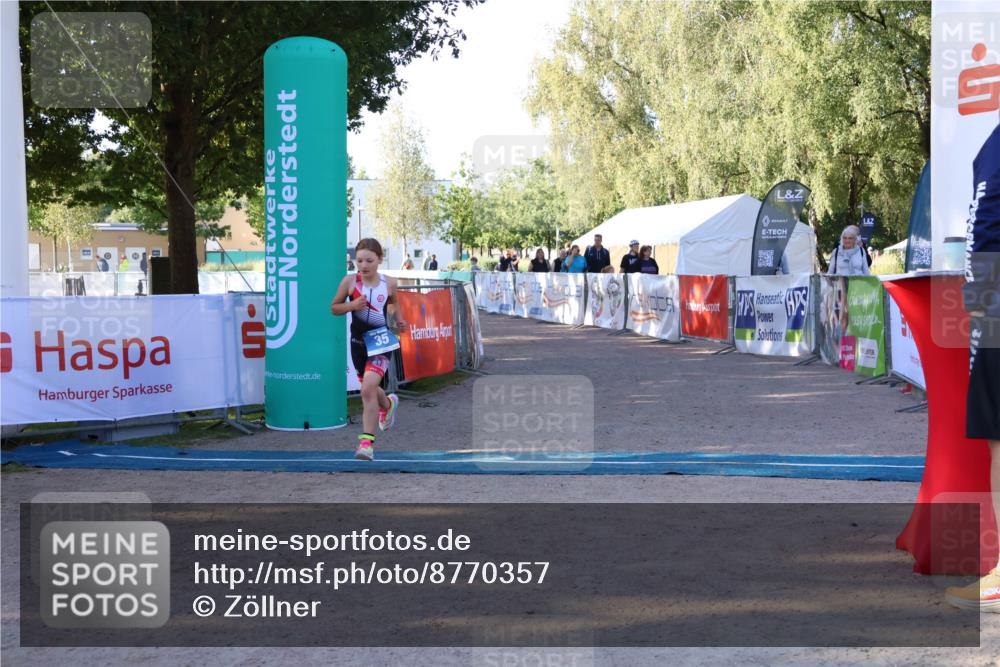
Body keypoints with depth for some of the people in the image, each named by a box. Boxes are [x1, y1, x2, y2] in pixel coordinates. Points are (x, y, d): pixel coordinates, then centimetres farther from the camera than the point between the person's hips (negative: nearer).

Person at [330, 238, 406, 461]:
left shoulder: (389, 283, -4)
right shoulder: (350, 281, -7)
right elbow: (334, 307, 3)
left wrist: (398, 319, 2)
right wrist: (352, 305, -16)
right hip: (358, 342, 2)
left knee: (368, 388, -19)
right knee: (368, 389, 18)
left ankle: (367, 442, -15)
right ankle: (388, 404, 54)